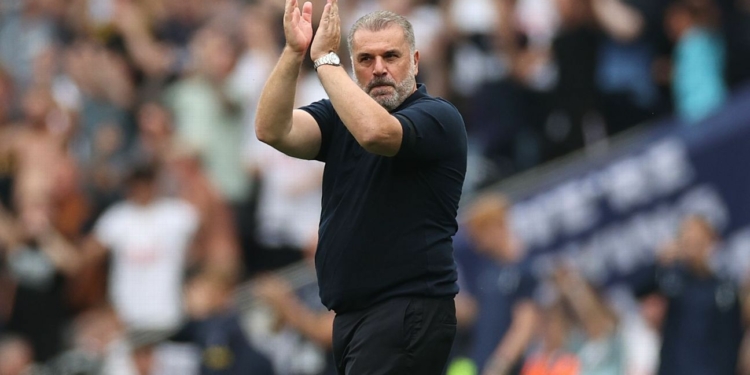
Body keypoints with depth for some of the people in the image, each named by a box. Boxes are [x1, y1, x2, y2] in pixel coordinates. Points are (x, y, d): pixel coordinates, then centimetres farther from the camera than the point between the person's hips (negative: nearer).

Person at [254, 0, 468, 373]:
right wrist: (293, 52, -15)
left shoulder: (439, 118, -7)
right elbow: (272, 130, -4)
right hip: (351, 315, 8)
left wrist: (325, 58, -19)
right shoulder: (342, 116, 13)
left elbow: (374, 132, -28)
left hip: (407, 314, -8)